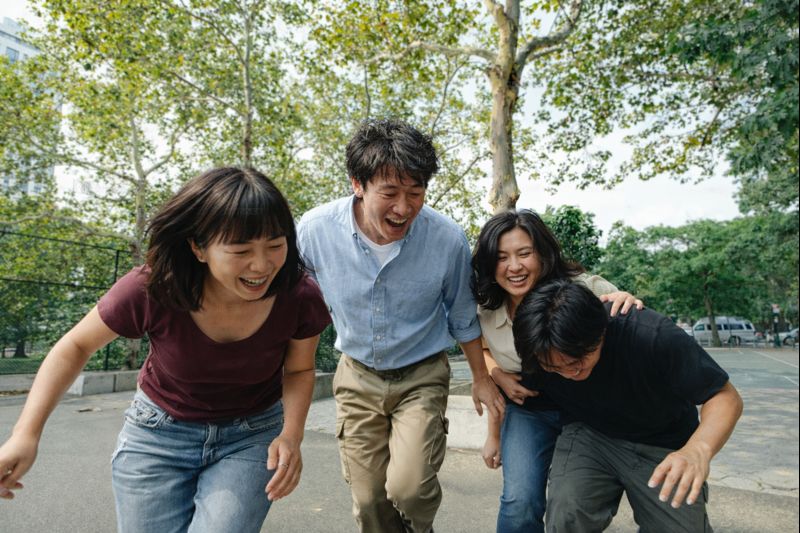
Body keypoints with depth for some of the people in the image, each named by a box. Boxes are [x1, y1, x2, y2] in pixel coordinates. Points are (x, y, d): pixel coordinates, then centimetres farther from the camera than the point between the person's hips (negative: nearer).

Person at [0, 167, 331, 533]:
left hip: (253, 436, 0)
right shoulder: (150, 290, -26)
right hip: (159, 432, 1)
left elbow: (299, 370, -6)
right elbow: (75, 346, -7)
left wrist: (291, 434, -23)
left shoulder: (300, 298, -25)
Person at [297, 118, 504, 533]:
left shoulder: (448, 240, -21)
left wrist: (480, 378, 8)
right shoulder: (315, 229, -21)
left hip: (421, 376, -1)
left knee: (408, 487, -14)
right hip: (357, 375, 2)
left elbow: (462, 318, -3)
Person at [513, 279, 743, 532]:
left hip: (663, 448, 1)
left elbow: (725, 396, -22)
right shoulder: (539, 358, -22)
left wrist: (698, 450, -40)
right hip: (590, 435, 0)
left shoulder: (652, 335, -31)